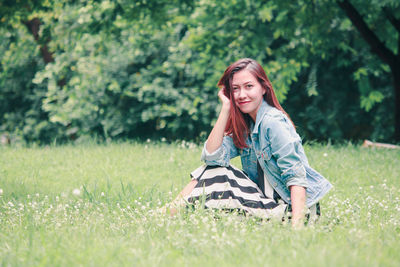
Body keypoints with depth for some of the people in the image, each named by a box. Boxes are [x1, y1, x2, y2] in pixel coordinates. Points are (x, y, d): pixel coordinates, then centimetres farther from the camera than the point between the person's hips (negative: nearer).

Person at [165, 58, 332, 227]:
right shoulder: (243, 125, 8)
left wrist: (297, 225, -33)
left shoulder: (273, 123, -17)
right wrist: (226, 107, -6)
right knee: (212, 169, -1)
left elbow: (296, 176, -22)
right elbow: (212, 156, -5)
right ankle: (169, 215, 2)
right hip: (266, 198, 8)